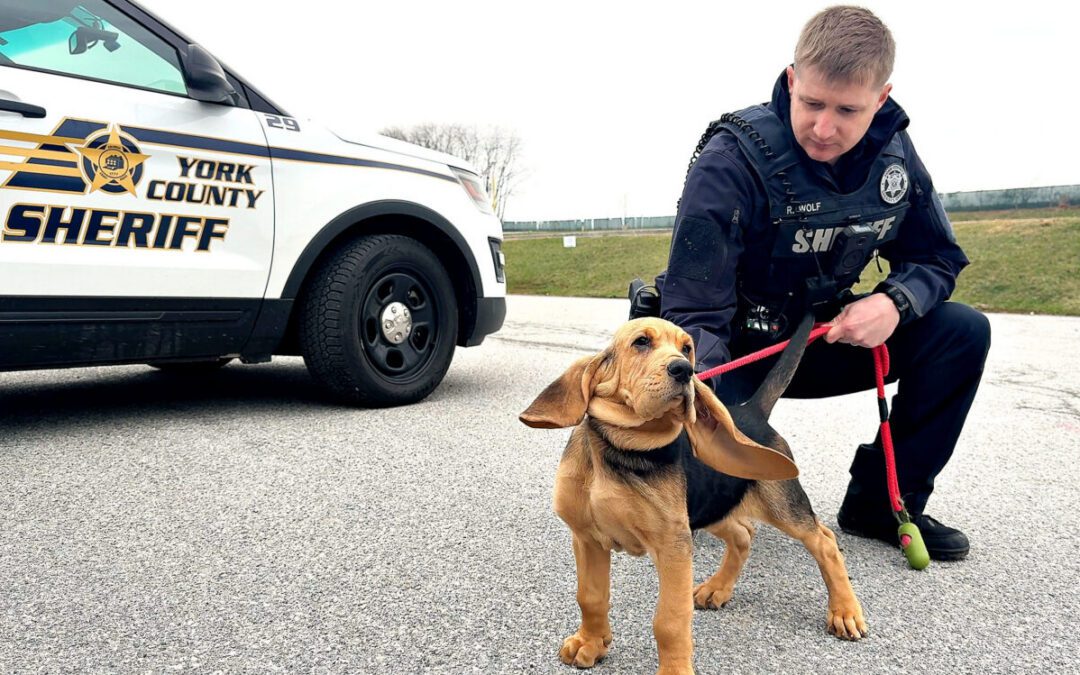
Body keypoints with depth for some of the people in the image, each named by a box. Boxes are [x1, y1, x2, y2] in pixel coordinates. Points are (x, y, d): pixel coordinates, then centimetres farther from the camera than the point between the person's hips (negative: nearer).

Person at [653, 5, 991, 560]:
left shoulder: (892, 153, -7)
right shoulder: (732, 160, -25)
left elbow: (938, 259, 4)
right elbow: (697, 311, -28)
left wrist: (894, 303, -20)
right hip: (739, 349, -5)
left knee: (963, 333, -13)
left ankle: (882, 503, -1)